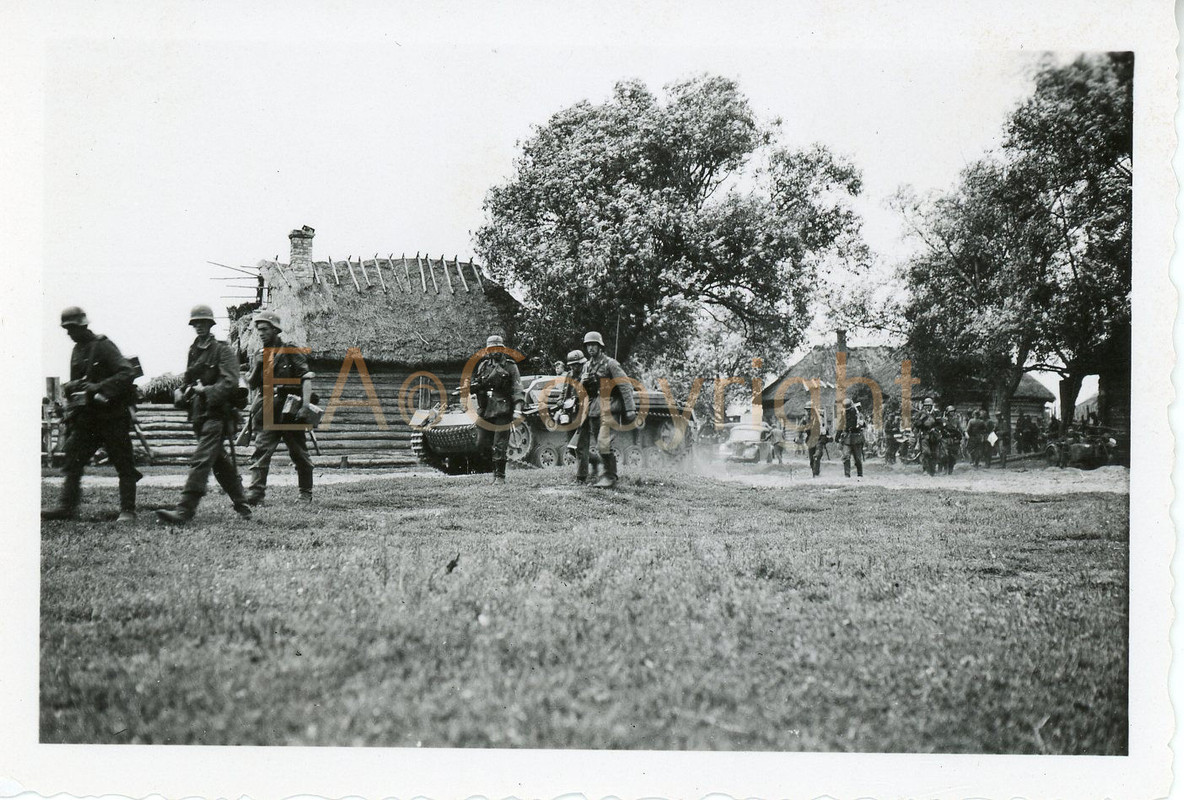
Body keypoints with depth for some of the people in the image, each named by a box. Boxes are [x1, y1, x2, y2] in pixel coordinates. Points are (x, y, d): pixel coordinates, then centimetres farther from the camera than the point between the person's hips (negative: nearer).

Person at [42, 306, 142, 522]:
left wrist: (99, 387, -26)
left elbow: (128, 372, -21)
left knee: (124, 464, -2)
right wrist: (70, 387, 7)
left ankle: (127, 511, 2)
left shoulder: (103, 346, -10)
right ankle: (67, 506, 5)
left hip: (111, 416, -8)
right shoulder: (77, 350, 15)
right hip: (86, 416, 8)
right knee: (72, 460, 2)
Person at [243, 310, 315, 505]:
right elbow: (251, 385, 13)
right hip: (269, 413, 4)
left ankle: (306, 493, 22)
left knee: (299, 454, 7)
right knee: (261, 451, -11)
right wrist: (257, 367, -6)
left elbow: (306, 378, -10)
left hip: (291, 411, -4)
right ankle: (255, 494, -16)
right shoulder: (260, 355, 13)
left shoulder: (290, 351, -3)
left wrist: (305, 405, -20)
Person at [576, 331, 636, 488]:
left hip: (607, 409, -7)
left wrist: (630, 409, -16)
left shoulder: (610, 364, -5)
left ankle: (610, 477, -5)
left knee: (604, 444, -15)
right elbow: (581, 390, 22)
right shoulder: (587, 365, 16)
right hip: (592, 409, 7)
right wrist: (583, 382, -1)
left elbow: (626, 386, -9)